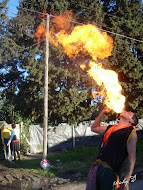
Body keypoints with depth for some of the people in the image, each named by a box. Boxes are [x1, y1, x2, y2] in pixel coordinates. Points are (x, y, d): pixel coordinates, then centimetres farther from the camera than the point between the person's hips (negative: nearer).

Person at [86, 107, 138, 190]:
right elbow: (94, 128, 35)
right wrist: (103, 112, 25)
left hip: (109, 172, -6)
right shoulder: (110, 128, 18)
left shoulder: (131, 132, -2)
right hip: (95, 167, 6)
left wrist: (126, 182, -18)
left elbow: (132, 158, -9)